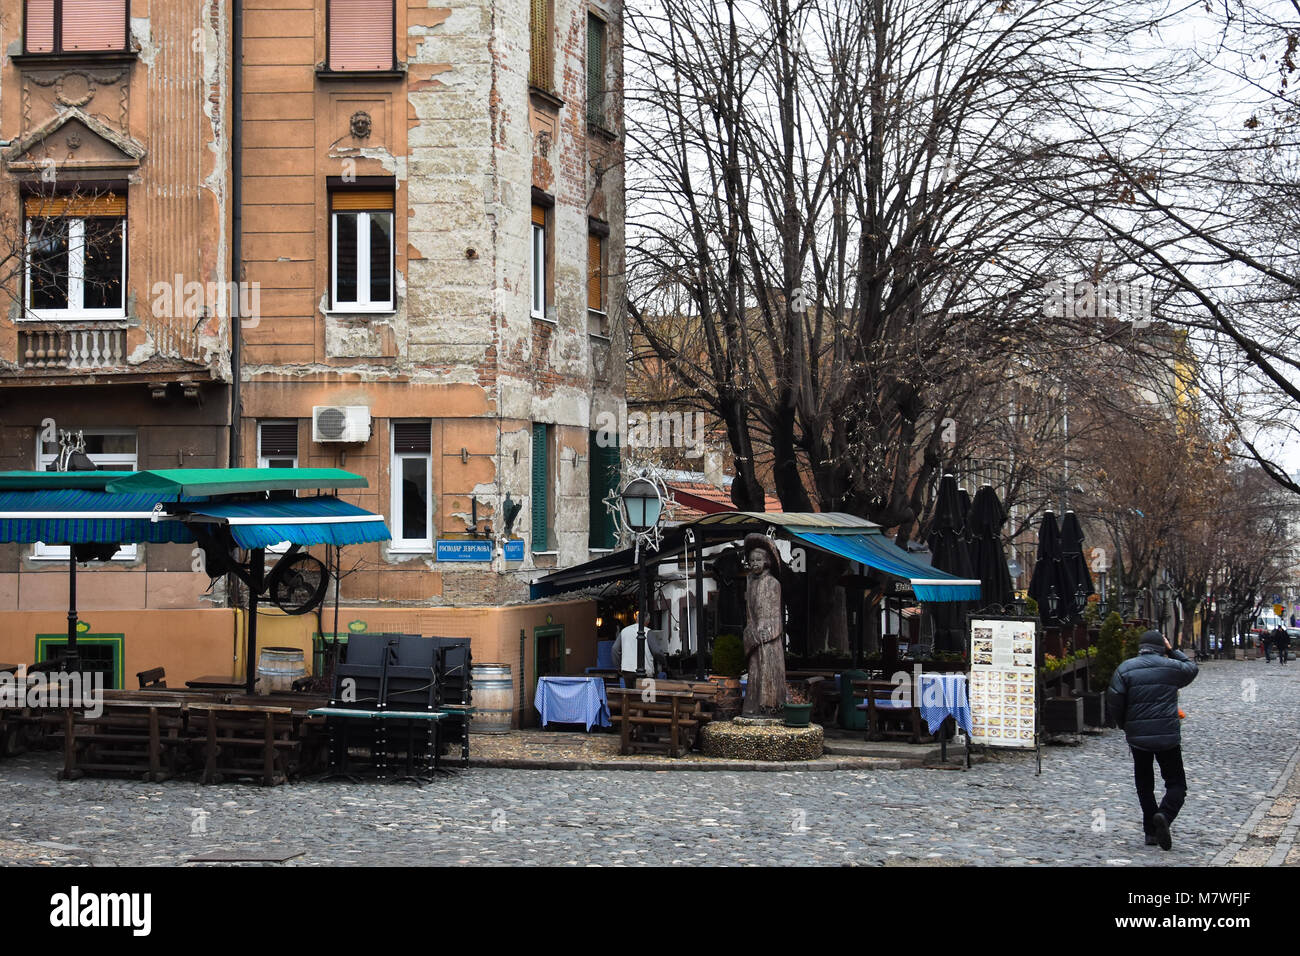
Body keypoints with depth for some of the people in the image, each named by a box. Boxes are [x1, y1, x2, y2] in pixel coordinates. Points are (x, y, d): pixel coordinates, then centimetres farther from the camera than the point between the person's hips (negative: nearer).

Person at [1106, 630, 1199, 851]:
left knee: (1144, 783, 16)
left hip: (1137, 736, 1)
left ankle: (1151, 832, 11)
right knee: (1176, 784, 4)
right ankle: (1165, 815, -24)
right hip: (1168, 736, -1)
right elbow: (1191, 668, 22)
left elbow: (1113, 702, -5)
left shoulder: (1125, 669, -1)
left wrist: (1123, 724, 12)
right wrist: (1172, 650, 26)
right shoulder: (1172, 667, 0)